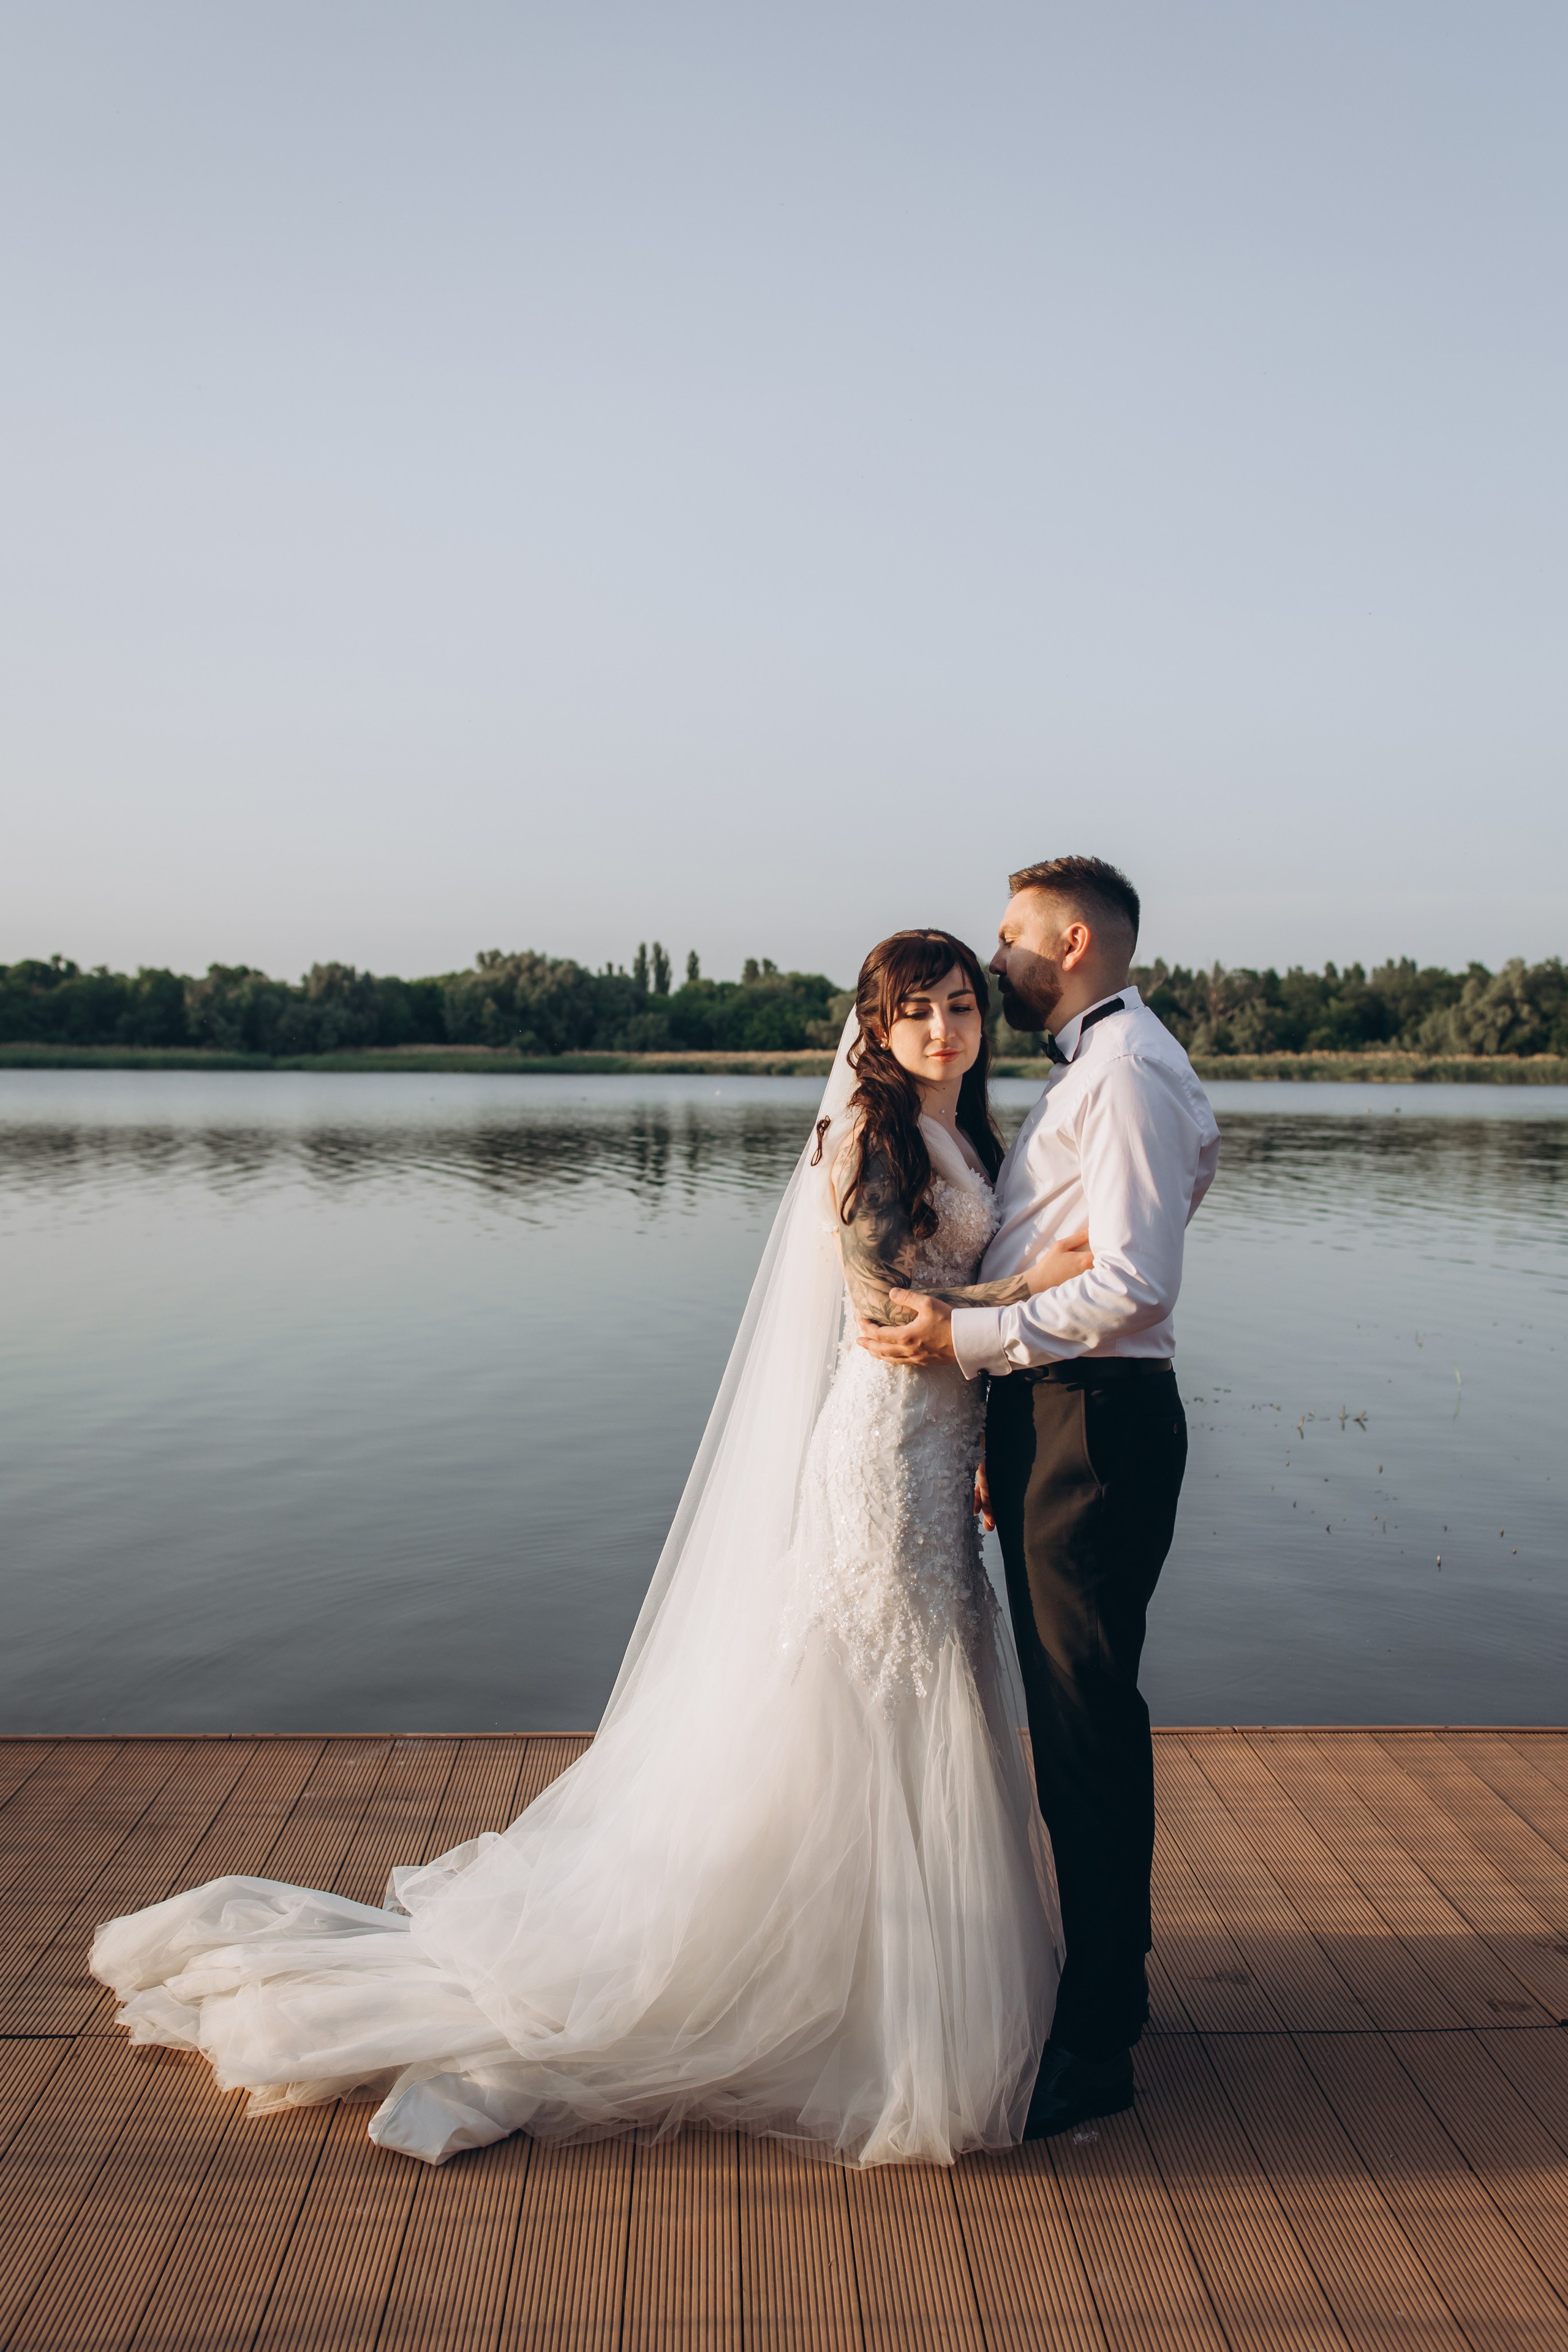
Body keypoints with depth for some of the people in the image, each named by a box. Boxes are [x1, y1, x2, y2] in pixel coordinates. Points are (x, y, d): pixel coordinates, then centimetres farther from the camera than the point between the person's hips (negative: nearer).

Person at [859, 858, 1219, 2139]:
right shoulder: (1089, 1067, 19)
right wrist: (1002, 1437, 18)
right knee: (1073, 1712, 18)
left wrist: (967, 1336, -19)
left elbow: (1132, 1285, -23)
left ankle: (1098, 2043, 9)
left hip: (1097, 1423, -10)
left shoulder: (1129, 1071, -13)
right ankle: (1110, 1973, 34)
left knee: (1089, 1725, -3)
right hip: (1052, 1418, 10)